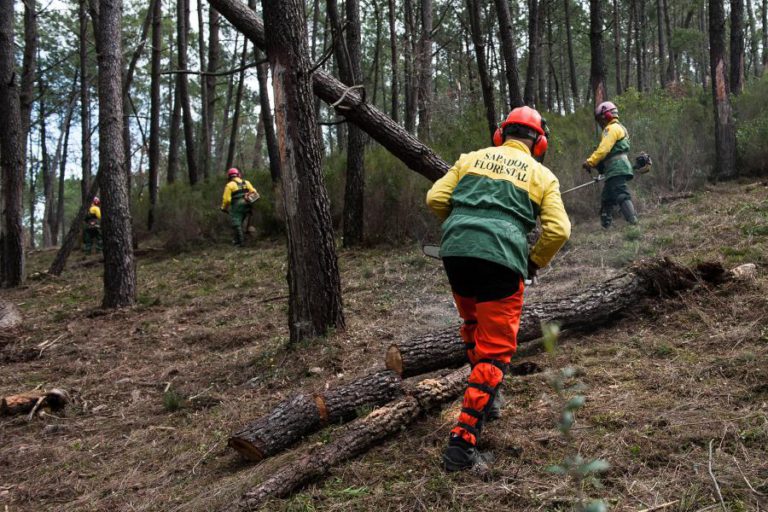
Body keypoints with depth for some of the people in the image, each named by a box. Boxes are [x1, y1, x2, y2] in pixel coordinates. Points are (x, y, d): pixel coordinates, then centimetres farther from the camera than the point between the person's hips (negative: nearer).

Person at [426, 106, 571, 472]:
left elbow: (436, 199, 12)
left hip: (455, 251, 3)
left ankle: (487, 399, 37)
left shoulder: (472, 158, 19)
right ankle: (462, 442, -6)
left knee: (474, 326, 29)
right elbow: (558, 230, 4)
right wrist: (535, 262, 20)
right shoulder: (542, 176, 15)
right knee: (495, 349, 2)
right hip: (502, 259, -3)